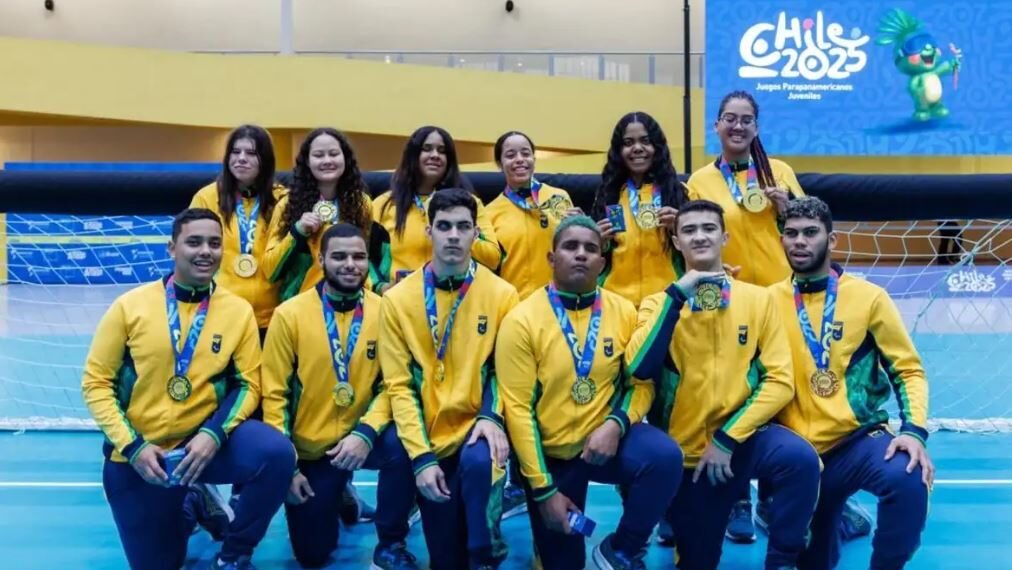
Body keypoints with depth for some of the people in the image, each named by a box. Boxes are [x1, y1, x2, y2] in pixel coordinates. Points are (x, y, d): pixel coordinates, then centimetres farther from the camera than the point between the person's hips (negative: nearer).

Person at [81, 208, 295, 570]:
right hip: (137, 454, 0)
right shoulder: (130, 305, -6)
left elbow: (248, 384, -2)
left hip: (203, 440, 0)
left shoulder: (239, 310, -4)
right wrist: (132, 446, -14)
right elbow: (96, 383, -3)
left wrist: (214, 435, -19)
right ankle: (188, 508, 39)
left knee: (277, 453, -29)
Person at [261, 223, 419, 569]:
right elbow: (275, 394, -8)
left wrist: (366, 433, -24)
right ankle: (331, 497, 39)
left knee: (402, 445, -33)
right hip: (309, 447, 0)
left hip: (361, 437, 0)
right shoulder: (289, 314, -9)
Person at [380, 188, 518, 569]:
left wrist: (491, 416, -18)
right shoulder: (398, 299, -5)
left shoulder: (502, 294, -5)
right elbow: (399, 385, -6)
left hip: (477, 426, -1)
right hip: (431, 438, 1)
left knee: (478, 461, -37)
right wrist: (420, 456, -14)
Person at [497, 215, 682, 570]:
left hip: (605, 436, 2)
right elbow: (518, 408, -13)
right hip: (551, 453, -2)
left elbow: (641, 382, 2)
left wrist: (616, 424, -20)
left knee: (666, 457, -28)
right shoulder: (522, 320, -12)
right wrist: (543, 489, -14)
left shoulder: (623, 312, -3)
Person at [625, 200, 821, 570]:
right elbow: (639, 369, -19)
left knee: (801, 459, -31)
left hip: (741, 439, 0)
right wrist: (678, 295, -20)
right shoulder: (661, 302, -1)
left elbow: (780, 381, -6)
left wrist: (727, 438, -14)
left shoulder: (758, 299, -1)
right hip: (685, 450, 1)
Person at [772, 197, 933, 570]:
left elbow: (908, 370, 0)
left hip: (860, 437, -1)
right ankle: (832, 512, 41)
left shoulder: (868, 296, -2)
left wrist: (914, 431, -16)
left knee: (908, 478, -34)